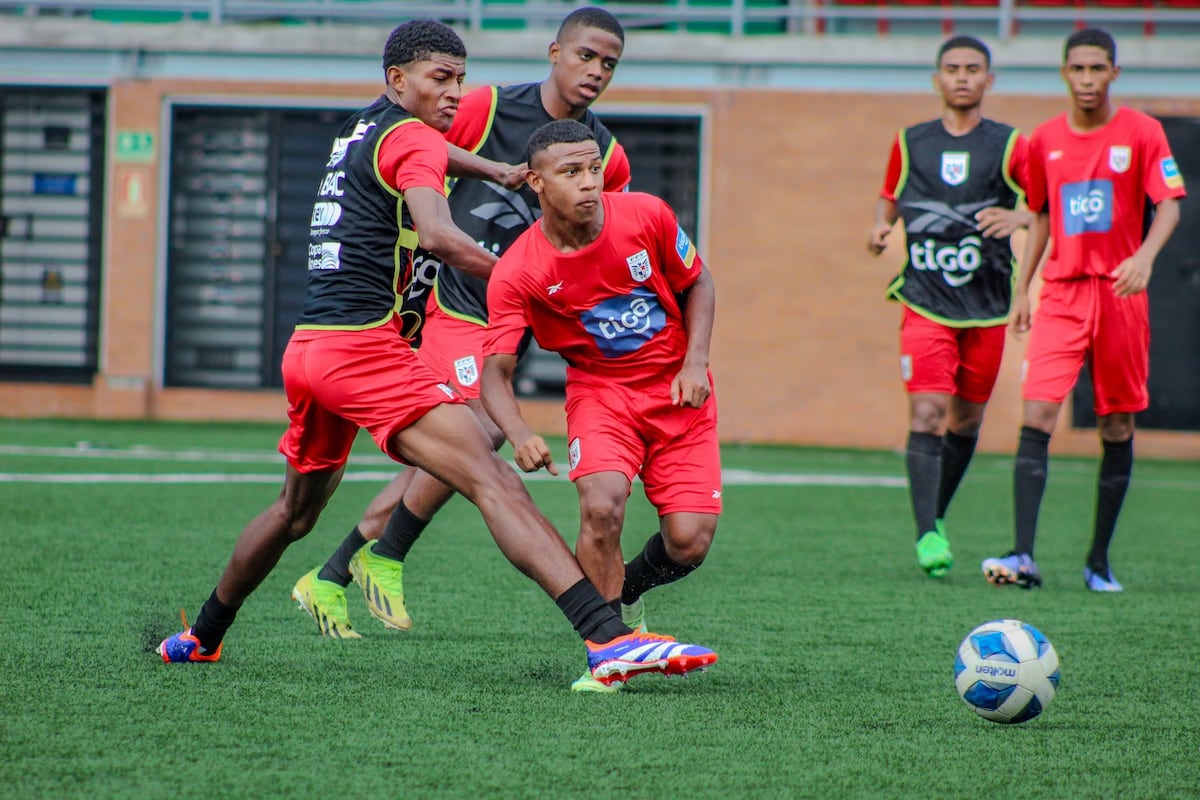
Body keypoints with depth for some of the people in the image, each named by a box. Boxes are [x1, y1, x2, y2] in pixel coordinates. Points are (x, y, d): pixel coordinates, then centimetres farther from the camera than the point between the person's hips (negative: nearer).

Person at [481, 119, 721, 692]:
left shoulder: (646, 216, -13)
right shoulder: (516, 273, -18)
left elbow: (697, 283, 4)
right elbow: (496, 370, -19)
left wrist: (695, 361, -10)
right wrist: (519, 434, -39)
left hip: (678, 392, 2)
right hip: (599, 389, -2)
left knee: (689, 544, -9)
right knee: (601, 507, -28)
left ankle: (626, 590, 26)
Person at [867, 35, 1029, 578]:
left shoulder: (1009, 146, 1)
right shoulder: (909, 144, 7)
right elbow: (889, 198, 20)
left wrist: (1019, 218, -22)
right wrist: (881, 228, -1)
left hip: (987, 306, 1)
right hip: (925, 301, -1)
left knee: (966, 420, 10)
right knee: (926, 411, -15)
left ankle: (936, 517, 31)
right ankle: (927, 535, -18)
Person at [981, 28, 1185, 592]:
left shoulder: (1141, 133, -2)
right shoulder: (1044, 141, 8)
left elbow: (1169, 206, -8)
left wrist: (1145, 256, -26)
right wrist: (1022, 288, 14)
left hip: (1120, 293, -2)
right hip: (1061, 292, 2)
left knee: (1117, 427, 5)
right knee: (1035, 417, -13)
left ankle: (1100, 560, 16)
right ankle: (1024, 557, -19)